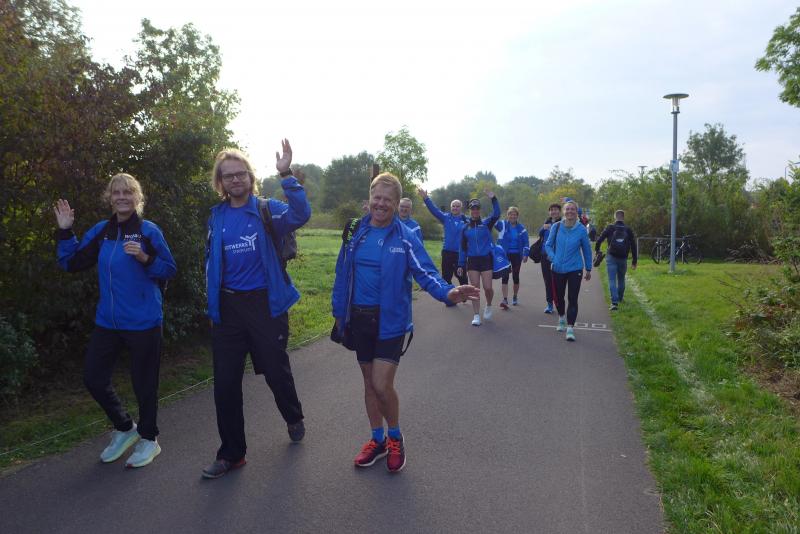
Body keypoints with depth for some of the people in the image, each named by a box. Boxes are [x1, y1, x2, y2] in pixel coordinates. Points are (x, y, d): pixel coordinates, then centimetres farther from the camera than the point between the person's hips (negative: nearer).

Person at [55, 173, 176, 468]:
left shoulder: (149, 230, -7)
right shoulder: (101, 231, 6)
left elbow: (170, 270, -7)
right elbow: (70, 263, 9)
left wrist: (145, 258, -23)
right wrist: (65, 231, 0)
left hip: (143, 322, -5)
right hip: (107, 321, 6)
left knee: (144, 383, 5)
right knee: (93, 377, 11)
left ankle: (148, 439, 27)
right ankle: (124, 428, 34)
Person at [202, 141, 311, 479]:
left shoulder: (267, 209, -5)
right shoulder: (216, 217, 7)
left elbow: (300, 214, -27)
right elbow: (211, 260, 16)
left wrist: (286, 175, -35)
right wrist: (213, 303, 13)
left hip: (265, 304, -3)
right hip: (228, 308, 3)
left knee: (276, 371, 12)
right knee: (225, 384, 5)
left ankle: (294, 418, 43)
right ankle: (231, 453, 21)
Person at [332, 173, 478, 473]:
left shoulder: (405, 238, -9)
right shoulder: (355, 234, 2)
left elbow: (425, 273, -17)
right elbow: (342, 275, 9)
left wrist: (447, 293, -36)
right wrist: (339, 312, 10)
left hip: (391, 321, -4)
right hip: (359, 319, 4)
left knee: (382, 385, -8)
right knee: (369, 383, 14)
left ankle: (395, 438, 21)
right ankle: (378, 441, 33)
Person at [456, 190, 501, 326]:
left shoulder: (486, 223, 2)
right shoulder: (465, 228, 6)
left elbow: (496, 214, -18)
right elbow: (462, 247, 8)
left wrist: (493, 199, -29)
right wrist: (461, 264, 5)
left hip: (486, 259, -1)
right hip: (472, 260, 2)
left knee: (488, 288, -3)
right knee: (475, 289, 1)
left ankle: (488, 306, 28)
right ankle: (476, 316, 9)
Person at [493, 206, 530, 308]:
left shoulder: (521, 228, 1)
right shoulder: (503, 225, -4)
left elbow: (526, 242, 3)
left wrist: (526, 254, -7)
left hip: (517, 255, 2)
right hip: (505, 254, -2)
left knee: (515, 276, 11)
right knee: (505, 276, -8)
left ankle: (515, 297, 28)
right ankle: (505, 300, -10)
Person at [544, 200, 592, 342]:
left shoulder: (581, 229, -7)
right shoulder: (556, 227, -6)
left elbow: (587, 250, 4)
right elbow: (548, 245, 5)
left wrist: (588, 269, 10)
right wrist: (553, 259, -12)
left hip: (575, 269, -2)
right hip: (558, 269, 2)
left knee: (573, 299, -5)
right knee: (558, 296, 14)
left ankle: (570, 328, -1)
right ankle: (561, 318, 41)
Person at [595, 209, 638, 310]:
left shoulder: (610, 228, -2)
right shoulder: (628, 229, 4)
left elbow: (599, 240, -7)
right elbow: (633, 246, 3)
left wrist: (597, 250, 9)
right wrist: (634, 261, 8)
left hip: (611, 257, -2)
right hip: (623, 258, 3)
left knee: (612, 280, -5)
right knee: (621, 279, 21)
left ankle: (614, 302, -17)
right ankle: (620, 298, 36)